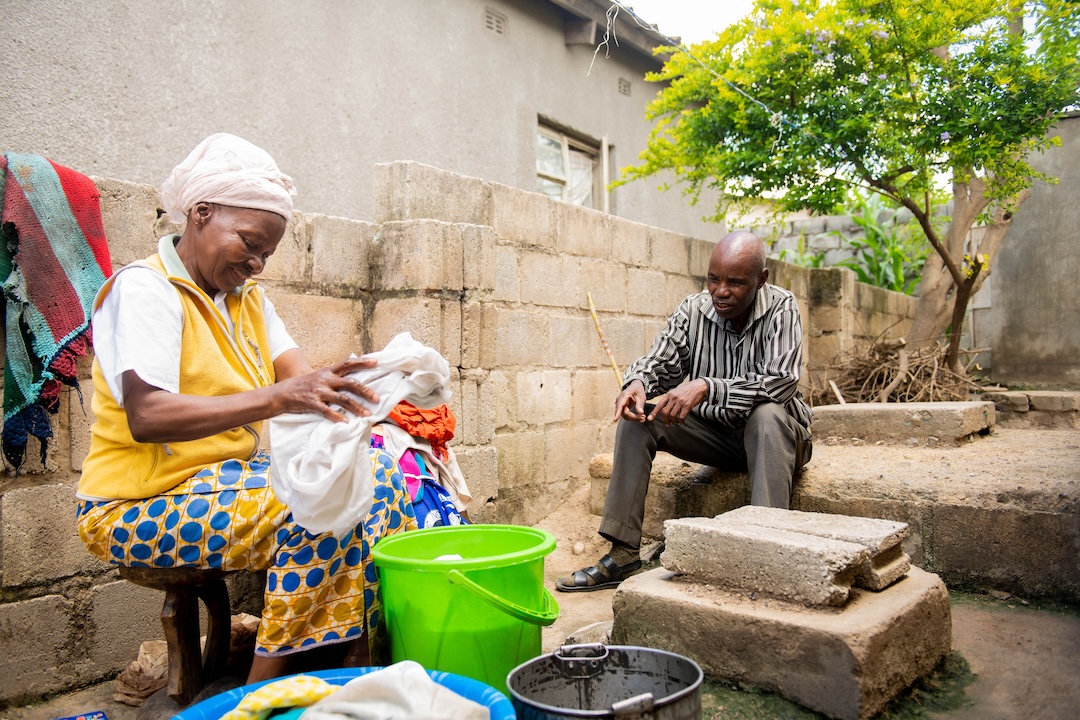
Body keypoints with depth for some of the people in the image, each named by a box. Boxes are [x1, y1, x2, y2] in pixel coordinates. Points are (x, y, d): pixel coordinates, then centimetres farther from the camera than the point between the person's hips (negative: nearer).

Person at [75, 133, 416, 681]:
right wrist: (277, 397, -39)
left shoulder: (247, 298, 13)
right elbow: (146, 416, -27)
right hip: (141, 504, -8)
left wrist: (333, 392, -25)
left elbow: (298, 374, 0)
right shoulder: (143, 288, -12)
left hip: (230, 476, 8)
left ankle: (360, 660, -7)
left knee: (378, 473, -8)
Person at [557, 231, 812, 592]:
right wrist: (637, 382, -29)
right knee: (636, 417, -13)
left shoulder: (781, 309, -17)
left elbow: (782, 381, -30)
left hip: (773, 432, -4)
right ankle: (622, 553, -14)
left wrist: (706, 387, -42)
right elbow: (660, 362, -3)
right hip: (713, 431, 5)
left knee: (767, 414, -37)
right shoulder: (693, 310, -5)